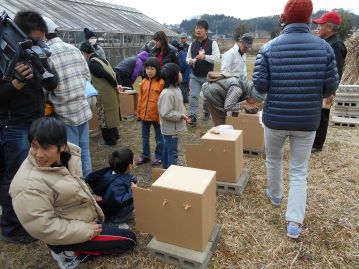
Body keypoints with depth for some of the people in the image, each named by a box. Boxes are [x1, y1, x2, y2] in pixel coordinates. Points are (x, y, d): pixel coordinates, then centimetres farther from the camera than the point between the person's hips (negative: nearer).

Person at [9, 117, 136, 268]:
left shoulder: (64, 156, -10)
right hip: (67, 234, -8)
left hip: (86, 215, 9)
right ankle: (70, 252, 1)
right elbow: (41, 227, -31)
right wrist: (86, 231, -25)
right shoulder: (30, 185, -33)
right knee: (129, 240, -2)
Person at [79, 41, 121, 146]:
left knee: (104, 116, 3)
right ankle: (114, 136, 32)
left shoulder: (92, 63, -14)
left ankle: (110, 140, 13)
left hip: (105, 93, -9)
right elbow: (112, 73, 12)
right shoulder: (101, 60, 14)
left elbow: (106, 75, -21)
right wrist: (115, 85, 9)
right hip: (111, 91, 9)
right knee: (111, 114, 20)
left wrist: (115, 85, -12)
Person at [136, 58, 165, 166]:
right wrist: (139, 113, 8)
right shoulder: (143, 82, 4)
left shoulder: (161, 82, -12)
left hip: (157, 115, -5)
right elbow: (140, 99, 8)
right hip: (145, 115, 6)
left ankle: (159, 156, 26)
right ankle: (145, 155, 33)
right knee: (145, 137, 17)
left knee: (159, 137, 11)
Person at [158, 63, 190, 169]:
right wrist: (181, 116, -19)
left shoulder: (176, 89, 7)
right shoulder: (167, 94, -25)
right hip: (170, 129, -10)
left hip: (173, 128, 10)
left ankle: (166, 168, 36)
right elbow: (166, 113, -28)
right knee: (172, 152, -3)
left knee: (167, 150, 22)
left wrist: (183, 115, 5)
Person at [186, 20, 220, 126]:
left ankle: (206, 113, 37)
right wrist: (190, 61, -13)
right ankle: (192, 117, -5)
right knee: (193, 96, -8)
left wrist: (205, 57, -31)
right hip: (194, 75, 2)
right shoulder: (192, 44, 4)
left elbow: (217, 58, -16)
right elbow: (188, 57, 12)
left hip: (208, 76, -2)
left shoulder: (212, 43, -7)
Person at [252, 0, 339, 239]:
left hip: (275, 118, 0)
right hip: (308, 121, 1)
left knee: (274, 159, 24)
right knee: (299, 171, 11)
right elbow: (331, 87, -4)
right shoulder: (324, 47, -5)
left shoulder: (269, 48, -8)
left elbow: (260, 85, -11)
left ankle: (275, 195, 45)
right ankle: (295, 222, 10)